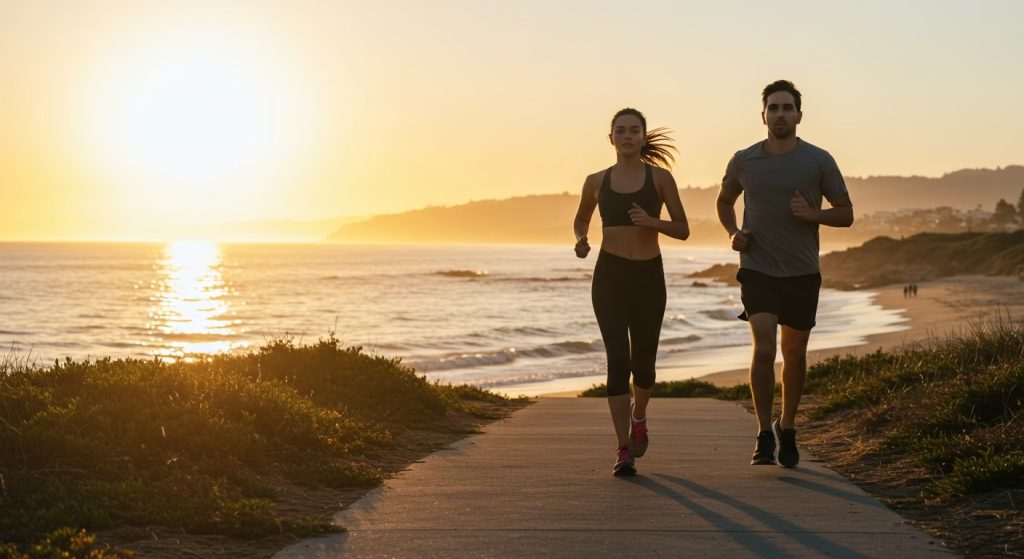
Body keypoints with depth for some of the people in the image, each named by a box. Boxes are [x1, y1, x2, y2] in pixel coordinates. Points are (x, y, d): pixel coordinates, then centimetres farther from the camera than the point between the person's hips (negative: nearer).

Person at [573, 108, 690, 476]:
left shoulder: (660, 177, 1)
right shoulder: (597, 182, 5)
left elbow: (683, 230, 1)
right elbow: (581, 218, 23)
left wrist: (651, 221, -18)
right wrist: (581, 240, 1)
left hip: (648, 277, 0)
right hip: (609, 276, 0)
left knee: (643, 362, 9)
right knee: (618, 360, -11)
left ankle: (638, 419, 41)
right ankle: (623, 450, -10)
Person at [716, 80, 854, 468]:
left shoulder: (819, 161, -2)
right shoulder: (743, 161, 1)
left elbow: (846, 214, 3)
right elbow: (724, 200, 19)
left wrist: (812, 214, -17)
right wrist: (733, 232, 0)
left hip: (802, 273, 1)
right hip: (758, 270, -1)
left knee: (794, 354, 10)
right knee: (763, 349, -16)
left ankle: (787, 429, 29)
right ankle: (764, 436, -9)